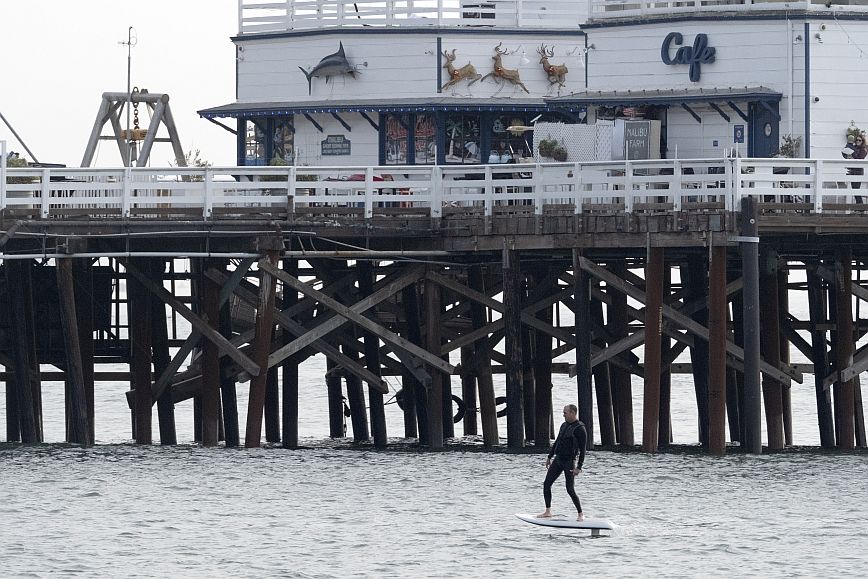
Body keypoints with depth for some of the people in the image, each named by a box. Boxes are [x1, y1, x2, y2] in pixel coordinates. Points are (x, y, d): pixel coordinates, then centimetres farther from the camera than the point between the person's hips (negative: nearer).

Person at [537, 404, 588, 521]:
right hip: (558, 459, 8)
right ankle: (547, 511, 12)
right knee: (546, 484, 3)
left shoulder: (580, 429, -12)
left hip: (569, 461, -8)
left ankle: (580, 514, 4)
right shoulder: (564, 425, 12)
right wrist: (549, 457, 21)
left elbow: (582, 450, -15)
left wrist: (579, 467, -19)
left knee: (570, 490, -8)